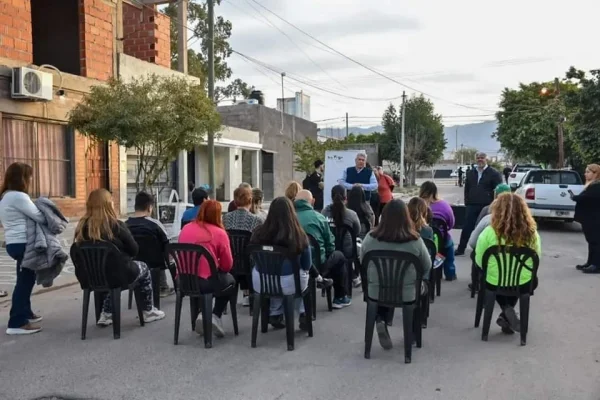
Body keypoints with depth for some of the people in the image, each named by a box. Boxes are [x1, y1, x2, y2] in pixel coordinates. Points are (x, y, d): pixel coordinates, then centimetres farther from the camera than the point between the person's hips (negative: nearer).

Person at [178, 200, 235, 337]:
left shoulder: (185, 229, 5)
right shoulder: (219, 233, -10)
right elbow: (227, 266, -5)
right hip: (206, 282, -5)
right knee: (230, 280, 27)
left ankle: (202, 314, 21)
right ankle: (215, 316, 11)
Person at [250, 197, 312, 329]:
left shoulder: (259, 233, -12)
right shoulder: (299, 235, -17)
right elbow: (307, 266, -3)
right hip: (289, 283, -1)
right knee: (303, 274, 31)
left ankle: (275, 314, 33)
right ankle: (303, 314, 31)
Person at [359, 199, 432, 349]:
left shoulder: (370, 238, -13)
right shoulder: (415, 241, -18)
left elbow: (363, 264, 4)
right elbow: (427, 267, -1)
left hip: (376, 292, 1)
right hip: (407, 294, -1)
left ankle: (381, 321, 13)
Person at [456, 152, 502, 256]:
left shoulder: (494, 173, -2)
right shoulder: (470, 173, 14)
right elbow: (467, 189, 17)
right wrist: (467, 202, 9)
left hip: (487, 206, -4)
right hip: (471, 206, 4)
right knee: (467, 228, 2)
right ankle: (461, 249, 9)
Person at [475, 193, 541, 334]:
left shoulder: (489, 232, -17)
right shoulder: (532, 233, -10)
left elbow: (479, 262, -7)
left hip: (494, 284, -1)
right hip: (523, 285, 2)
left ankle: (506, 310, 13)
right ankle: (508, 315, 24)